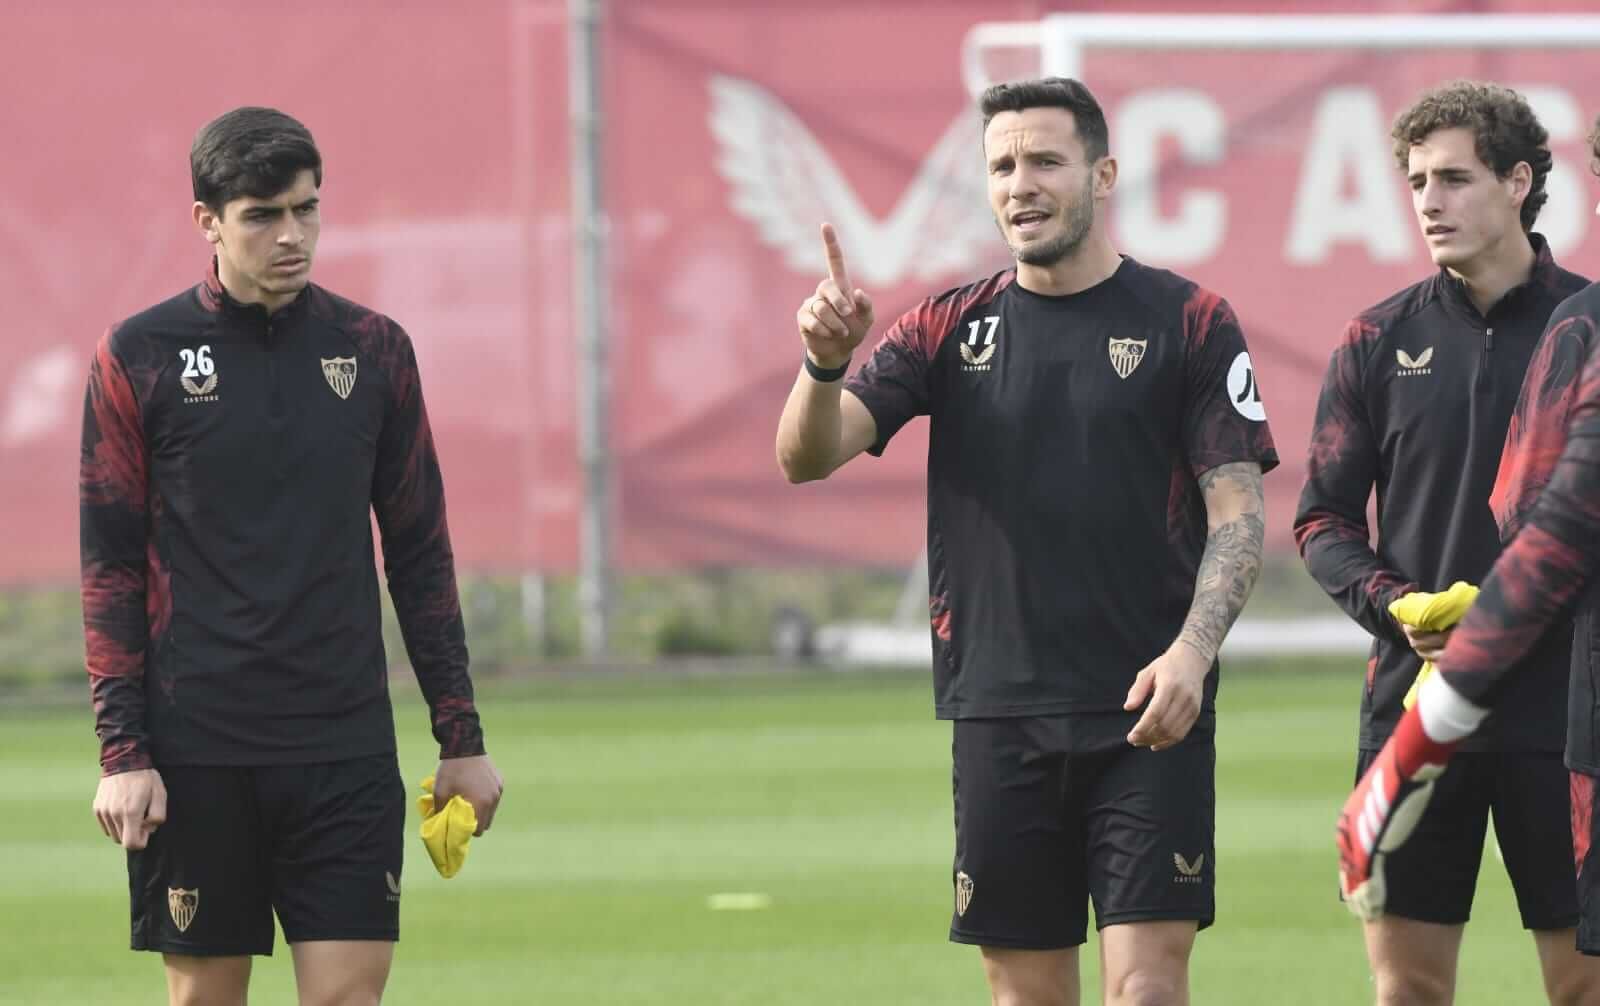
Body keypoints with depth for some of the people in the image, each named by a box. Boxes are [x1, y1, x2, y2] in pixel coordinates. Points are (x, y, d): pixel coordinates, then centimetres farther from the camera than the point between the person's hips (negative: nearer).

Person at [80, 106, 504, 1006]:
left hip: (347, 749, 2)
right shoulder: (138, 358, -1)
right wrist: (122, 752, -7)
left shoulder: (374, 350, 6)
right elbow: (110, 568, 0)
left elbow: (421, 553, 11)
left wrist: (462, 736, 8)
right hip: (196, 754, -2)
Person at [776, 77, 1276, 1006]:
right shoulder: (951, 329, 8)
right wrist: (826, 362, -23)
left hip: (1150, 717, -3)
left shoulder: (1190, 323, 1)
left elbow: (1238, 512, -2)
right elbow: (809, 455, -1)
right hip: (999, 713, 3)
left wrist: (1192, 650, -19)